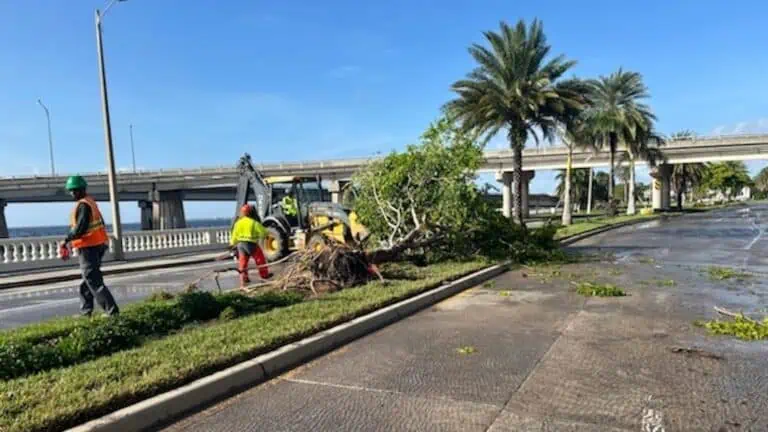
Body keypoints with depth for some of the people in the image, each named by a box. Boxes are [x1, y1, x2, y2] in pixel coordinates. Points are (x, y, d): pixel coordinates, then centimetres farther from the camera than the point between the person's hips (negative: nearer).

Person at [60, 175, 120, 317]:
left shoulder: (83, 205, -15)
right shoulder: (91, 202, 15)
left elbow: (80, 228, -24)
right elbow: (100, 223, 19)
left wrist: (67, 240, -15)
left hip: (88, 247, -10)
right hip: (98, 244, 10)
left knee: (93, 280, -7)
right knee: (87, 280, 17)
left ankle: (112, 311, -9)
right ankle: (85, 312, 24)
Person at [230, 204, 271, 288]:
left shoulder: (238, 223, 3)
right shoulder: (254, 223, -10)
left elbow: (234, 235, 6)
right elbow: (263, 232, -7)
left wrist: (232, 243, 22)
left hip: (240, 244, 4)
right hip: (251, 244, -4)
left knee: (242, 262, 12)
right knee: (260, 259, 14)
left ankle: (244, 278, 12)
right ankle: (264, 274, 26)